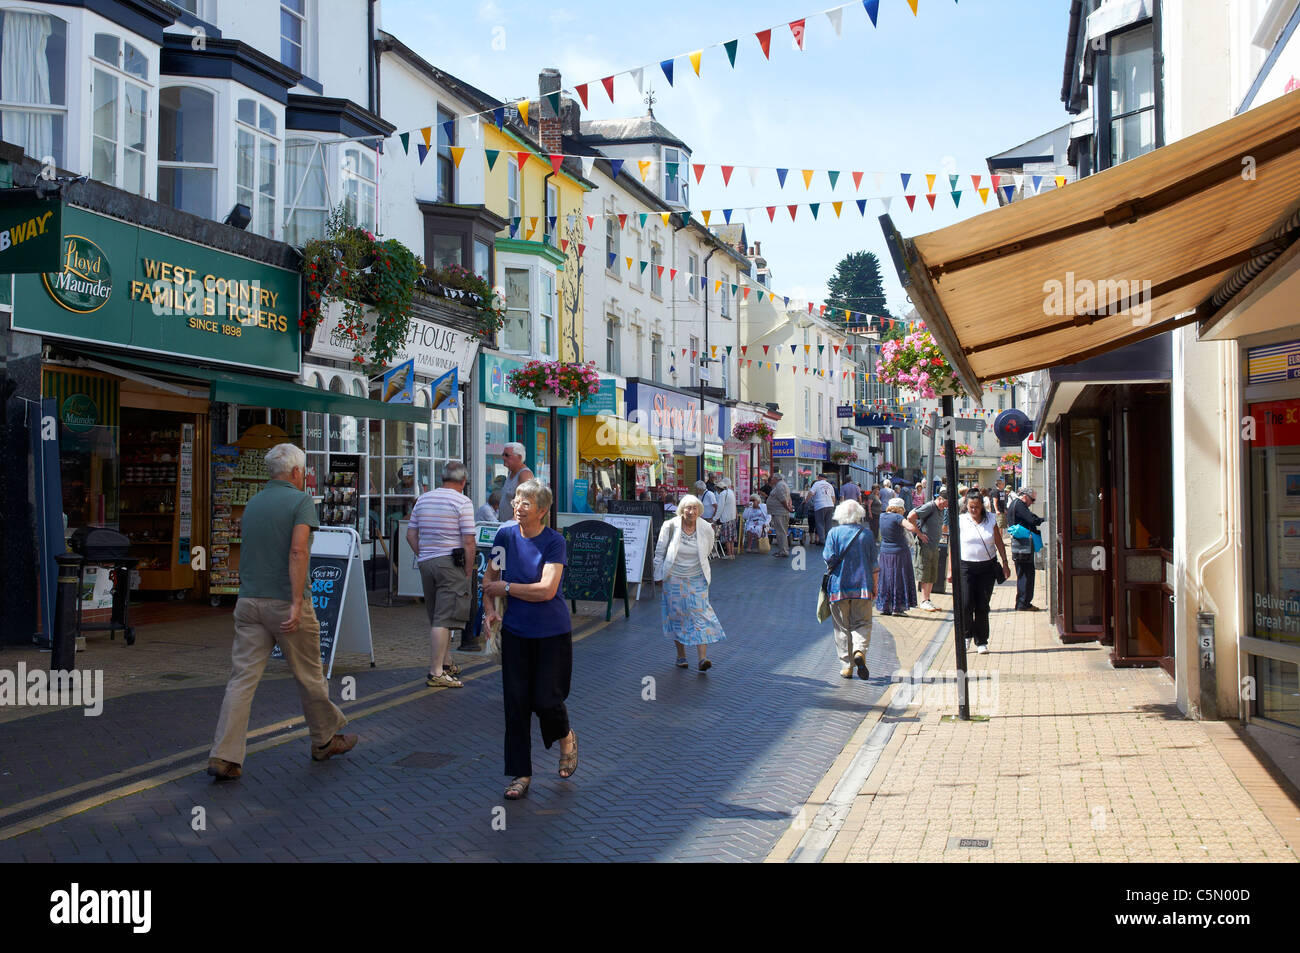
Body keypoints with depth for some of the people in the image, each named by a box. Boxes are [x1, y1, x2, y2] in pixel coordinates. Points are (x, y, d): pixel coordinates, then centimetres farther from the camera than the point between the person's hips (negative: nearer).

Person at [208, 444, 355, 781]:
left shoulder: (252, 503, 13)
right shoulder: (300, 500, -7)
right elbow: (298, 550, -20)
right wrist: (297, 603, -22)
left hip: (249, 601, 6)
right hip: (284, 602, -6)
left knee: (242, 678, 2)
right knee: (309, 676, 10)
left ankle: (224, 757, -4)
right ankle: (325, 739, 26)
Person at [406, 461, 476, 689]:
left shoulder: (423, 499, 12)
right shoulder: (463, 502, -7)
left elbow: (411, 535, 14)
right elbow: (468, 542, -11)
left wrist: (423, 557, 17)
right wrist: (468, 573, -6)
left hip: (426, 563, 7)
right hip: (451, 563, -7)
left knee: (437, 617, 17)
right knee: (444, 619, -7)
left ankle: (446, 664, 30)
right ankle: (435, 673, -8)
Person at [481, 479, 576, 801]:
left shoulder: (554, 542, -13)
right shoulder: (505, 535, -1)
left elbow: (546, 590, -20)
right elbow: (490, 578, 10)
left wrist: (506, 588, -13)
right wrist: (489, 609, -6)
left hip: (552, 633, -3)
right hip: (515, 631, 3)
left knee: (546, 699, -4)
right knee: (516, 702, 2)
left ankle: (566, 737, 31)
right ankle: (520, 774, 14)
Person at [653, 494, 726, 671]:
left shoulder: (706, 529, -7)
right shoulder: (670, 526, -11)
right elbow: (660, 552, 1)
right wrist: (659, 575, 4)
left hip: (697, 579, 1)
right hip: (674, 578, -1)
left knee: (700, 614, -9)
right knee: (677, 616, 6)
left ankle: (703, 658, -12)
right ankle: (681, 656, 20)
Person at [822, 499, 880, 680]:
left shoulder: (834, 533, -3)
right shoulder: (867, 534, 3)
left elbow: (829, 558, -10)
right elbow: (874, 564, 4)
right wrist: (874, 586, 12)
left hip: (838, 586, -1)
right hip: (862, 585, 1)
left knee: (842, 627, 7)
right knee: (862, 623, 8)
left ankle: (847, 665, 5)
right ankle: (859, 650, -19)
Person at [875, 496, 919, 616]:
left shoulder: (881, 516, 4)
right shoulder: (897, 517, -16)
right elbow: (912, 528, -29)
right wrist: (911, 522, -7)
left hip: (885, 552, 6)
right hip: (899, 552, -6)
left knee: (885, 579, 12)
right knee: (899, 579, 3)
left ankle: (884, 607, 13)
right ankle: (897, 608, 4)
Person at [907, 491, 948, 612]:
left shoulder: (941, 510, 15)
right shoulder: (929, 507, -12)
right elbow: (910, 517, -21)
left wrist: (941, 532, 12)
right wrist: (919, 533, -16)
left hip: (935, 546, 9)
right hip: (925, 545, -9)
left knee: (933, 575, 10)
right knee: (925, 574, -5)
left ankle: (927, 600, 16)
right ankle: (924, 601, -1)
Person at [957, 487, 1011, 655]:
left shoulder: (991, 520, 3)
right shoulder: (960, 521, -2)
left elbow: (999, 543, 11)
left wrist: (1005, 564, 8)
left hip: (987, 567, 1)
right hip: (966, 567, -1)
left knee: (982, 606, 4)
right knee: (965, 605, -11)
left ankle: (981, 642, 15)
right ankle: (967, 635, 14)